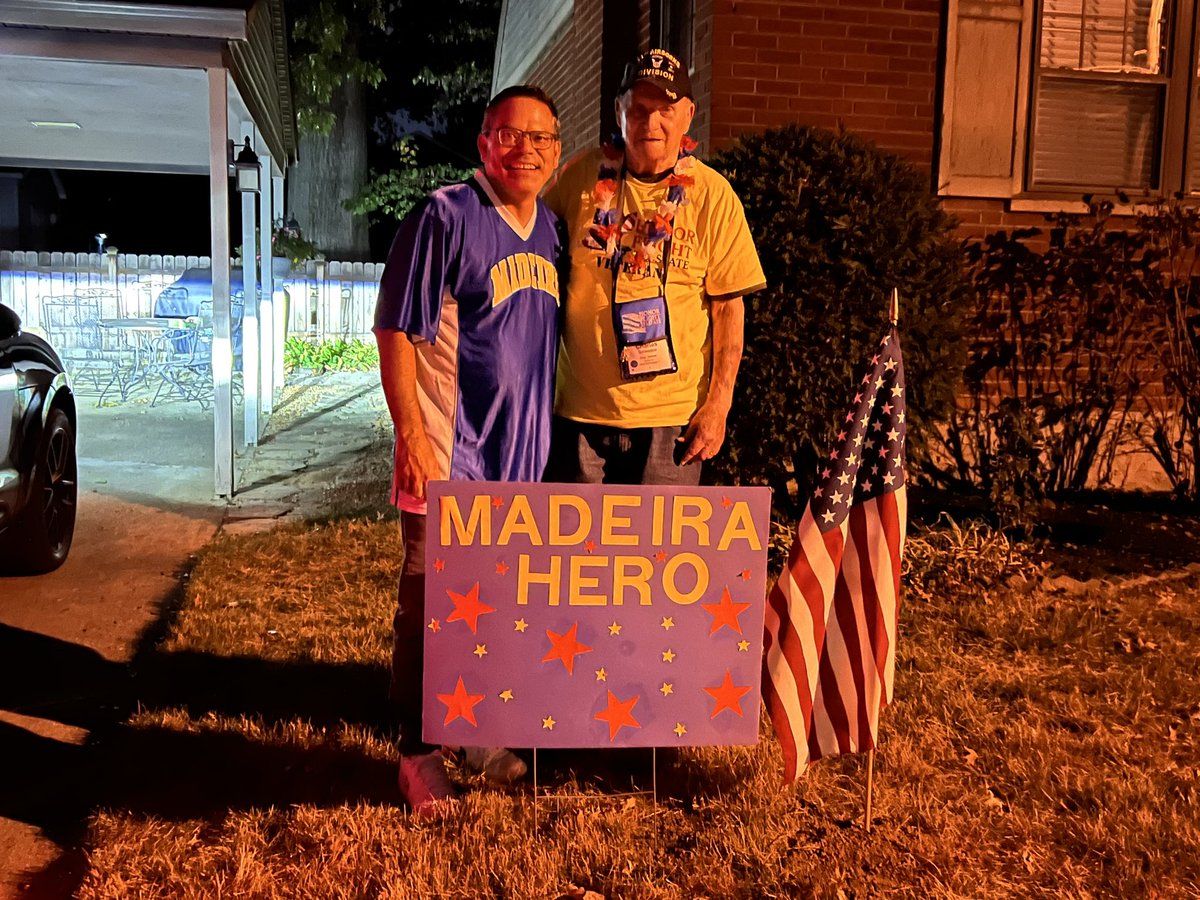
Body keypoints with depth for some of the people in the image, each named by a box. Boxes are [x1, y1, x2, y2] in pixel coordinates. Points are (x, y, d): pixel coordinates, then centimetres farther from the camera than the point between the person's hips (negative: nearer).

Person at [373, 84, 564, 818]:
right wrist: (412, 434, -17)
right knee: (431, 606, 2)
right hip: (449, 454, -6)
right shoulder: (445, 216, -9)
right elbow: (396, 332, -11)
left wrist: (548, 433, 15)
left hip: (525, 454, 7)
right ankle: (420, 751, 16)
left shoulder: (553, 229, 11)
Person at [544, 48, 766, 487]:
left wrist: (718, 404, -6)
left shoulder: (713, 196, -2)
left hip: (670, 417, -1)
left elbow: (728, 307, -1)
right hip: (578, 409, 2)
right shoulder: (581, 175, 2)